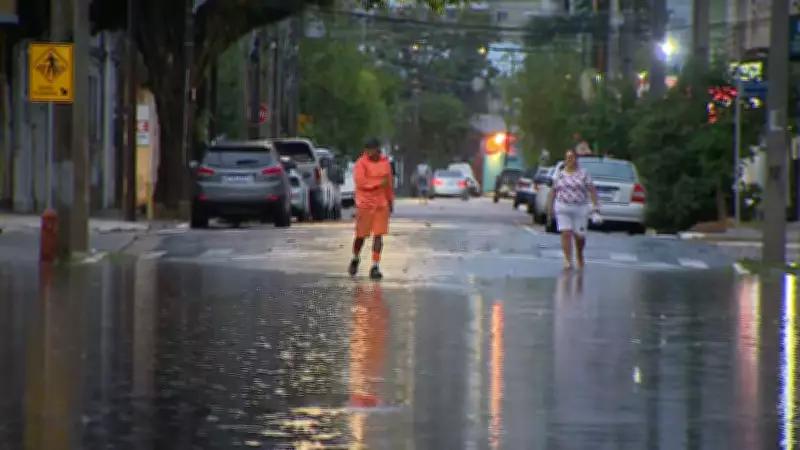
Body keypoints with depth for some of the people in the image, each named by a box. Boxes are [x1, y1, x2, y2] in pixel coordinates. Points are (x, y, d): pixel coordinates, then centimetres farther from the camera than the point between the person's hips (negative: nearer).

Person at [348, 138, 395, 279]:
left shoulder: (385, 162, 8)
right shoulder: (361, 163, -8)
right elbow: (360, 182, -19)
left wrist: (391, 201, 19)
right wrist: (379, 183, -19)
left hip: (381, 204, 4)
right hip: (364, 204, -3)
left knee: (378, 235, -3)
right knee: (361, 235, 4)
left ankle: (375, 267, -3)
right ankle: (355, 259, 31)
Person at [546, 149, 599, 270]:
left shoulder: (583, 174, 1)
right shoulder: (559, 175, 8)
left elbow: (592, 190, -2)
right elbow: (553, 192, 12)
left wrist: (595, 205, -12)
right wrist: (549, 209, 8)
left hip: (580, 210, -1)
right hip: (562, 209, 1)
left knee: (579, 236, 6)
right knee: (566, 234, -12)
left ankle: (579, 257, 34)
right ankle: (568, 261, -11)